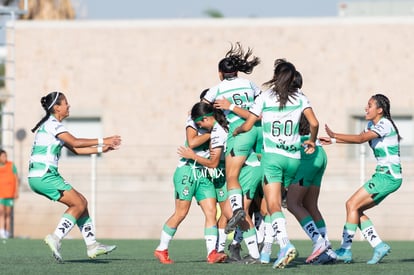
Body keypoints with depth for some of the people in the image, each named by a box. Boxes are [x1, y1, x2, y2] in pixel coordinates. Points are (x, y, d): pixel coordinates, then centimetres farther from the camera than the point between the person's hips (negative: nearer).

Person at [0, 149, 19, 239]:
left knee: (8, 213, 4)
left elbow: (16, 179, 4)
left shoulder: (11, 165, 3)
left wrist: (16, 191, -3)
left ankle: (7, 233, 11)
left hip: (9, 194, 0)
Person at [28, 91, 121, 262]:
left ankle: (92, 245, 10)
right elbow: (75, 142, -21)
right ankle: (56, 238, -14)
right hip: (43, 175, -10)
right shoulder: (52, 124, -11)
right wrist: (102, 141, -16)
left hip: (42, 176, 10)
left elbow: (75, 149, 21)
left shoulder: (54, 125, 20)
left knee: (82, 202, 10)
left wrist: (101, 149, 15)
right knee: (79, 204, -9)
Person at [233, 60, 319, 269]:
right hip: (293, 158, 3)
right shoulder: (300, 98, 5)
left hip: (271, 155, -3)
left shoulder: (264, 98, 0)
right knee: (276, 202, 18)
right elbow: (314, 123, -4)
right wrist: (312, 141, 15)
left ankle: (285, 244, -30)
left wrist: (235, 131, 23)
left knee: (273, 206, -11)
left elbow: (247, 126, 1)